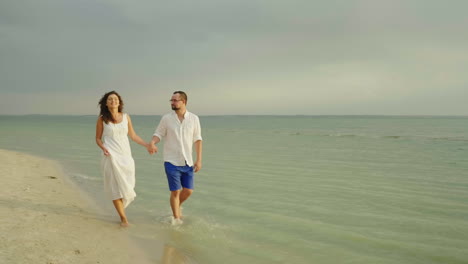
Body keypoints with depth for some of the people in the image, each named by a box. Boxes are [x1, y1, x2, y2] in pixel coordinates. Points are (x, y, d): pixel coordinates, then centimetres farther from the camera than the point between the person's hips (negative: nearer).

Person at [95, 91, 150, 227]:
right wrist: (103, 148, -13)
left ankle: (120, 206, 36)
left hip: (126, 155, 3)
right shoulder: (102, 119, -1)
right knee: (115, 186, -2)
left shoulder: (126, 117, 6)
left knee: (127, 185, 5)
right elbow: (98, 138, 6)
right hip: (111, 156, -3)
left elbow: (133, 135, 14)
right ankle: (123, 217, 9)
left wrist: (147, 145, 11)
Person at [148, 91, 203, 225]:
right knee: (175, 192, -1)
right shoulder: (166, 118, -3)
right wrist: (152, 143, -22)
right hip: (172, 162, -2)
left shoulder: (194, 118, -1)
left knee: (188, 191, 6)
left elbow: (197, 139, 3)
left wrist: (199, 160, -1)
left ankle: (177, 206, 38)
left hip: (187, 162, 2)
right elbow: (158, 134, 2)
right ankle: (176, 218, 19)